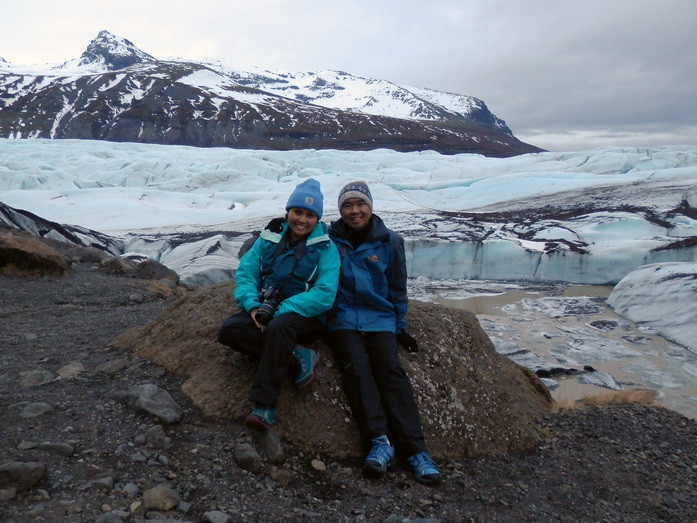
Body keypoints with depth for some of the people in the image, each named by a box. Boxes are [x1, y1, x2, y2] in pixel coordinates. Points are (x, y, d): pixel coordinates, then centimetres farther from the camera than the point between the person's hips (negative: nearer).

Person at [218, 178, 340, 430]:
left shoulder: (325, 248, -6)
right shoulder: (270, 238, 7)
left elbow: (324, 295, -16)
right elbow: (245, 272, 4)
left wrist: (280, 310, -23)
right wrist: (252, 305, -15)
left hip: (305, 313, -4)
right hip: (266, 307, 5)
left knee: (278, 327, -37)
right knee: (229, 330, -21)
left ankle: (264, 404, -28)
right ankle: (297, 355, -21)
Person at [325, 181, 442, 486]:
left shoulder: (390, 242, 10)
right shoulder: (329, 240, 8)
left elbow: (397, 288, 15)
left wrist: (400, 328, 13)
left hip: (380, 318, 0)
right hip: (342, 318, 0)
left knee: (391, 370, -20)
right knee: (357, 367, -26)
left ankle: (415, 450, -25)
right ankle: (379, 441, -31)